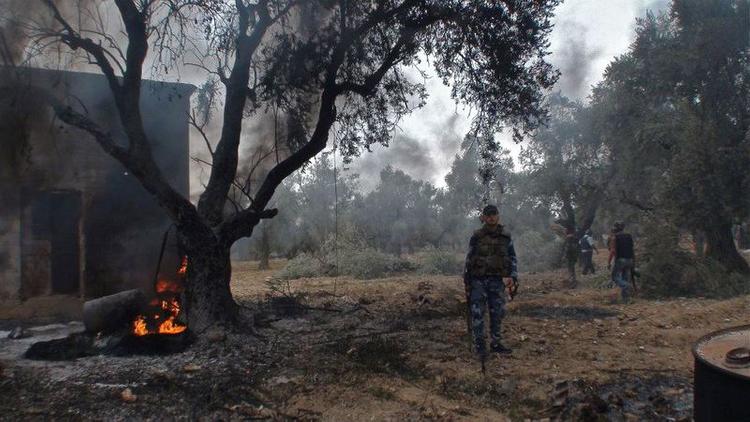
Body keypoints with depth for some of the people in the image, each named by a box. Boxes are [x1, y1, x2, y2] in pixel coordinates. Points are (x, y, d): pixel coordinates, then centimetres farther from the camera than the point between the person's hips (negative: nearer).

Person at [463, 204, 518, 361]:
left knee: (497, 313, 7)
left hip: (497, 281, 3)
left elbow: (512, 258, 11)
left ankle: (495, 343, 20)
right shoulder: (477, 237, -1)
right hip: (478, 280, -3)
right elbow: (469, 259, 3)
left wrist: (512, 276, -2)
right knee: (478, 314, -4)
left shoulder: (505, 237, 6)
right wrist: (466, 280, 1)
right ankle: (479, 346, 3)